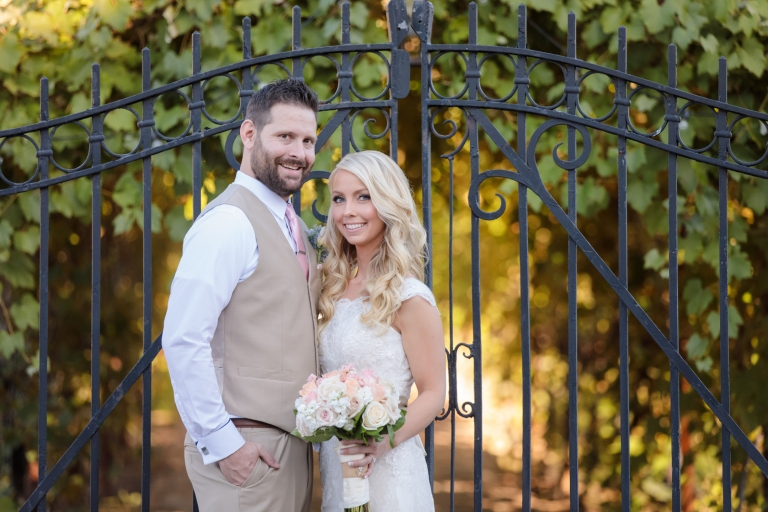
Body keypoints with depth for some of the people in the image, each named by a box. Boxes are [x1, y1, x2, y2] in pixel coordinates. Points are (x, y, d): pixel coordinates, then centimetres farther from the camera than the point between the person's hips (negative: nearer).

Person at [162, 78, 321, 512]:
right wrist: (220, 444, -20)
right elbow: (183, 341, -20)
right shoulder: (230, 222, -14)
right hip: (246, 446, -9)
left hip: (291, 440, 9)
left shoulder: (292, 226, 16)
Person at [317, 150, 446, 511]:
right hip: (334, 464, 6)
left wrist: (383, 442, -26)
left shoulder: (409, 297, -12)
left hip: (384, 468, -6)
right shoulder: (336, 288, 7)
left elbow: (433, 394, -12)